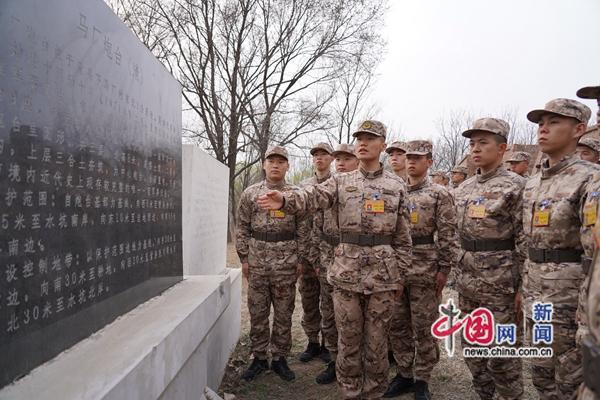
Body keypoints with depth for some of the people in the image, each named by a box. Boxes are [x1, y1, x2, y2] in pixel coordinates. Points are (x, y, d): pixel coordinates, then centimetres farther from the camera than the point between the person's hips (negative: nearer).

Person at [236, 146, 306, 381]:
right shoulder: (250, 193, 4)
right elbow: (242, 228, 6)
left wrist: (301, 260, 0)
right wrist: (244, 257, 1)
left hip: (286, 263, -1)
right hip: (257, 262, 1)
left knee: (283, 313, 8)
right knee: (257, 312, 9)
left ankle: (280, 358, 23)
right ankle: (259, 358, 25)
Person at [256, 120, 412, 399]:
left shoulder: (396, 186, 4)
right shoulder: (341, 182, 5)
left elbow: (403, 237, 6)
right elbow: (313, 197, -15)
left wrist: (400, 275, 4)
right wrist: (285, 200, -35)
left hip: (383, 274, 0)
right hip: (346, 272, 1)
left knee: (376, 339, 10)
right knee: (348, 339, 11)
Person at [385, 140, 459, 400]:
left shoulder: (439, 194, -4)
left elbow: (448, 235, -7)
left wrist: (444, 269, -11)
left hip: (425, 271, -5)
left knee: (423, 327, 6)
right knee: (397, 325, 12)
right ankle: (404, 374, 28)